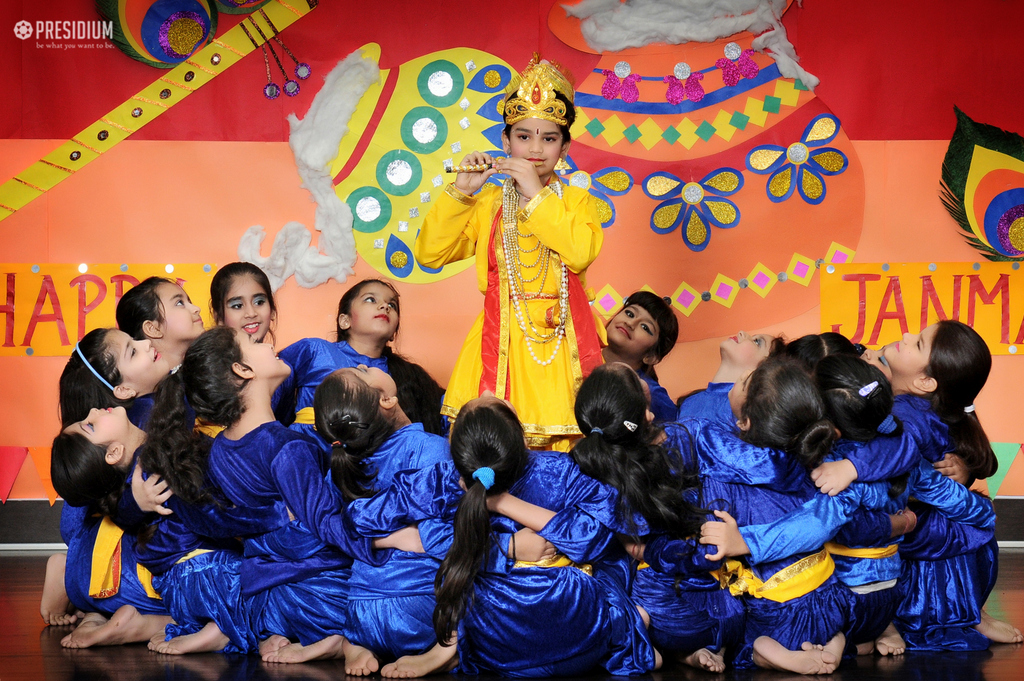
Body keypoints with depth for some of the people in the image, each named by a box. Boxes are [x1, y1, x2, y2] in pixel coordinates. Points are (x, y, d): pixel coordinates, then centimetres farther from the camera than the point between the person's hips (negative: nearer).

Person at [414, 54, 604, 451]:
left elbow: (581, 253, -12)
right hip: (502, 341, 1)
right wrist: (460, 191, -1)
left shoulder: (575, 200, 9)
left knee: (563, 447, -6)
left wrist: (537, 194, -9)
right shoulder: (487, 203, 12)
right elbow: (430, 254, 4)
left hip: (560, 341, 0)